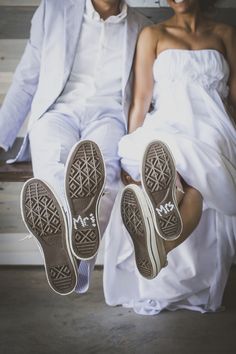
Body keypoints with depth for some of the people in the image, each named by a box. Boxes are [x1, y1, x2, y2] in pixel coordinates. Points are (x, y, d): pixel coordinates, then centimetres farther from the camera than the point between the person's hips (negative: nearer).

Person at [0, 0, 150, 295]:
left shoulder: (142, 30, 17)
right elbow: (26, 81, 15)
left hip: (108, 118, 0)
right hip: (57, 112, 0)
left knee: (102, 163, -37)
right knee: (52, 161, -37)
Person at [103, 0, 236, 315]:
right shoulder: (153, 35, 15)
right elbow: (141, 101, 6)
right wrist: (131, 159, -5)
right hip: (165, 131, 2)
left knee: (197, 177, -38)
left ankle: (160, 242, -65)